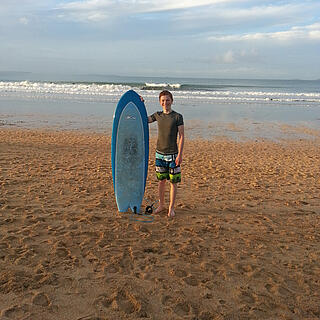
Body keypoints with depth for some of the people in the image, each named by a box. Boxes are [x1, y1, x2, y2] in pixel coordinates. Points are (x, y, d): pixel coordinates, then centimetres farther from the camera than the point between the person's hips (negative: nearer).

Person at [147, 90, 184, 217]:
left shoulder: (178, 117, -6)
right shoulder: (158, 115, 6)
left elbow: (181, 136, -7)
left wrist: (180, 155, -12)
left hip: (173, 154, -3)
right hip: (160, 153, 3)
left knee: (173, 181, 3)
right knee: (161, 180, 11)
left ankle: (171, 208, 14)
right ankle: (161, 205, 25)